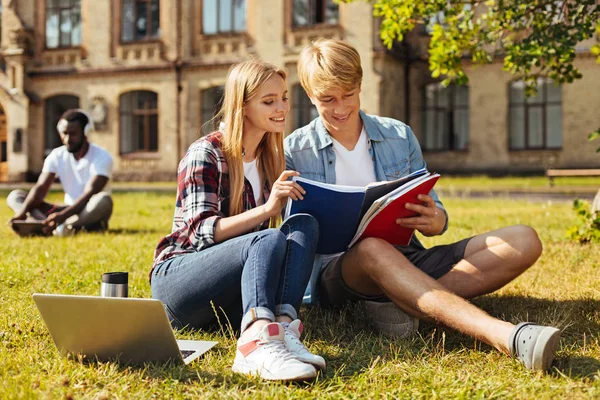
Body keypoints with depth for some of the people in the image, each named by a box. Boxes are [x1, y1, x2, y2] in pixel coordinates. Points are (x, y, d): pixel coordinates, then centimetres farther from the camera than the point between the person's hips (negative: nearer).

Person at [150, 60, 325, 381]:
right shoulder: (205, 153, -8)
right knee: (270, 239, -32)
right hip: (177, 280, -6)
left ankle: (283, 324, -40)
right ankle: (258, 340, -58)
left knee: (304, 226, -18)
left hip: (228, 302, 6)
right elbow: (202, 233, -18)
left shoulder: (270, 159, 13)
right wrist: (266, 209, -29)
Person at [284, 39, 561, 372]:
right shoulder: (293, 151, 4)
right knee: (373, 249, -42)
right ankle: (505, 335, -55)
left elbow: (437, 217, 13)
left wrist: (433, 220, -14)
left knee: (524, 241, -13)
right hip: (334, 269, -4)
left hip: (405, 261, 4)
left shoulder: (399, 136, 12)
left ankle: (403, 304, -31)